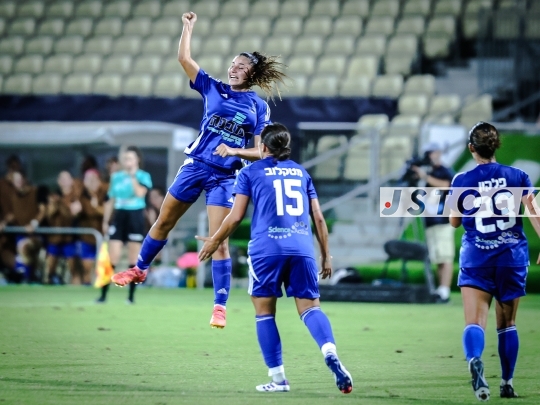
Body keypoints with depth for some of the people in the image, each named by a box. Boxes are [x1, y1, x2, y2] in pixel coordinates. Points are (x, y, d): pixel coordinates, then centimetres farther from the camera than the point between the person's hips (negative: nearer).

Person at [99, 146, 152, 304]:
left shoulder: (143, 176, 0)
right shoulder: (116, 177, 10)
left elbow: (140, 193, -19)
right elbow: (111, 201, 15)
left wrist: (133, 176, -15)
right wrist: (105, 221, 12)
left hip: (135, 217, -2)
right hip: (119, 217, 2)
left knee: (134, 258, 2)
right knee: (112, 257, -5)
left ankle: (131, 295, 8)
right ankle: (103, 294, -5)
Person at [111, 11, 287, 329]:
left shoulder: (259, 106, 0)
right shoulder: (214, 88, 4)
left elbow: (261, 152, -3)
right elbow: (184, 59, -2)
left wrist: (234, 151, -18)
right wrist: (188, 27, -3)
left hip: (225, 176, -3)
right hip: (195, 166, 3)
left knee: (218, 240, -9)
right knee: (164, 222, 14)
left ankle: (221, 305, -5)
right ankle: (141, 269, 36)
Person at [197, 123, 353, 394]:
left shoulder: (251, 172, 9)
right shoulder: (301, 172, 19)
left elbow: (236, 216, 5)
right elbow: (318, 218, 15)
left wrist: (214, 241, 19)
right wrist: (326, 255, 21)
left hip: (267, 249, -3)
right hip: (302, 249, 3)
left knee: (264, 312, 8)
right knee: (310, 306, 1)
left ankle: (278, 378, 3)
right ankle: (330, 351, -28)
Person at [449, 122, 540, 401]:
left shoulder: (461, 181, -1)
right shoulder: (517, 177, 1)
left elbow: (454, 222, 9)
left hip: (476, 259, -2)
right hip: (512, 256, 2)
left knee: (474, 322, -11)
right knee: (507, 324, 16)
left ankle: (474, 360, -41)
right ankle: (507, 383, 20)